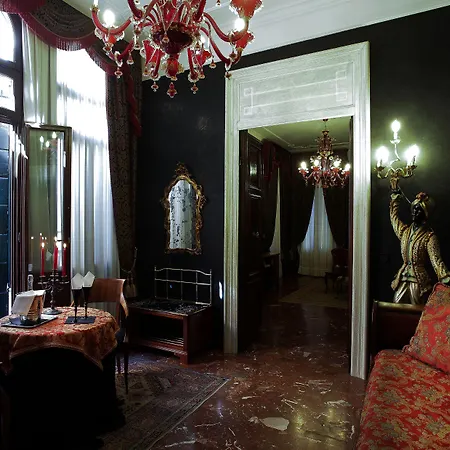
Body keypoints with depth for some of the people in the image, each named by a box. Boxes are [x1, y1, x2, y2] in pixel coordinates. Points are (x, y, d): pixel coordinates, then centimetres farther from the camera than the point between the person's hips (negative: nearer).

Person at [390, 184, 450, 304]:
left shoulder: (429, 237, -6)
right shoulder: (404, 231, 10)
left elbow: (436, 260, -15)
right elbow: (394, 216, 27)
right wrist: (395, 195, 32)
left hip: (419, 282, -5)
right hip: (402, 280, 5)